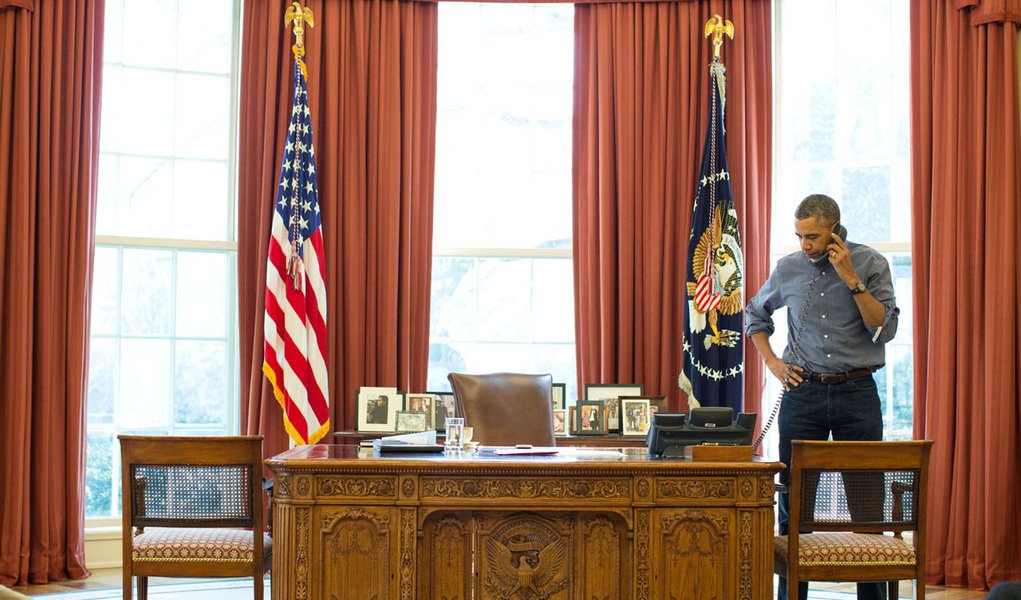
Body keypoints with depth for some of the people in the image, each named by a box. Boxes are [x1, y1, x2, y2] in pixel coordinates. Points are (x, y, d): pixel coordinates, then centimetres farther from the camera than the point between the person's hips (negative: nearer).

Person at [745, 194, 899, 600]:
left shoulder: (871, 264, -1)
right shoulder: (789, 269, 5)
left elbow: (884, 329, -9)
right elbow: (755, 314, 22)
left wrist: (851, 278, -15)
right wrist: (771, 362, 9)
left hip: (857, 392, -1)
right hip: (803, 391, 2)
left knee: (866, 502, 1)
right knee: (793, 501, 3)